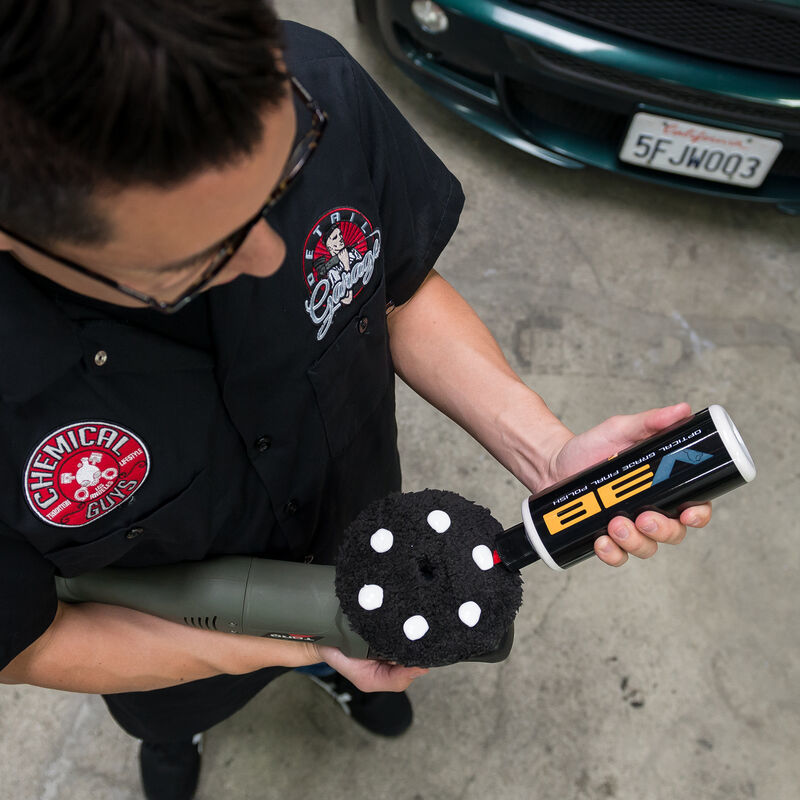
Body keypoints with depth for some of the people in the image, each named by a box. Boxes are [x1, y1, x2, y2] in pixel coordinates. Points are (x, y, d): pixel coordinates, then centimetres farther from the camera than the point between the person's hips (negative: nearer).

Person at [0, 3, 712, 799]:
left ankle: (338, 678, 78)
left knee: (358, 654, 38)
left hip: (359, 536, 2)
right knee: (174, 715, 37)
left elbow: (402, 291, -16)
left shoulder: (318, 93, -35)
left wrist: (547, 453, -29)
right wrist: (306, 637, -28)